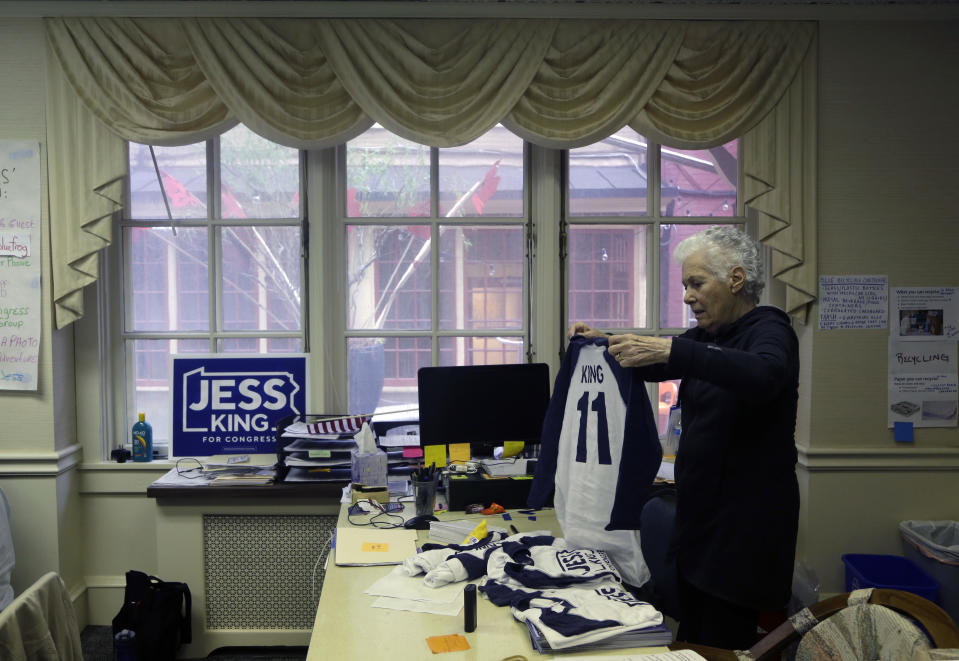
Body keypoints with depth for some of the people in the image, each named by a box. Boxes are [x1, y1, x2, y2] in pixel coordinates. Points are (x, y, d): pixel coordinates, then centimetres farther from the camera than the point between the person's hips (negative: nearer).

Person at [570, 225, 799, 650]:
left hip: (747, 516, -8)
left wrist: (668, 350, -44)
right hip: (700, 506, 8)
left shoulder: (769, 331, -13)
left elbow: (763, 376, -35)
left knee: (721, 644, -2)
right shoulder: (706, 336, 12)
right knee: (692, 634, 14)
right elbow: (651, 364, 14)